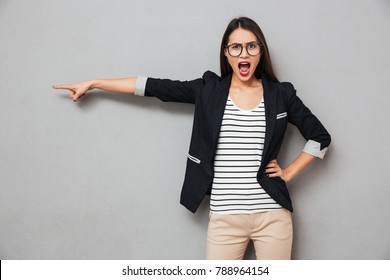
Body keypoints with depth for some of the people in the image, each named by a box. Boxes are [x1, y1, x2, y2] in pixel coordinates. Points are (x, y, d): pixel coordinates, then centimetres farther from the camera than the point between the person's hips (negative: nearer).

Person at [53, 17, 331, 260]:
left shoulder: (280, 94, 3)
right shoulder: (209, 89, 2)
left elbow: (320, 137, 11)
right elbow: (154, 86, 3)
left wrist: (288, 173, 2)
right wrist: (92, 83, 5)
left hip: (272, 215, 1)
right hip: (225, 217, 0)